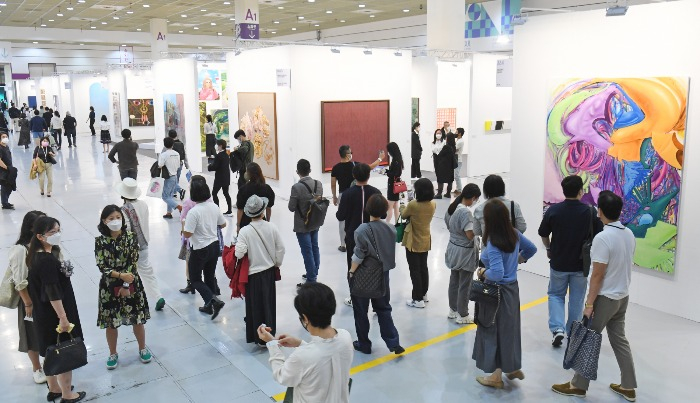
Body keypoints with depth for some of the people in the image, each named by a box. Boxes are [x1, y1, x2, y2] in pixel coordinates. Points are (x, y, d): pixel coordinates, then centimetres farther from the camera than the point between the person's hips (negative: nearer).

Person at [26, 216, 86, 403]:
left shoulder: (37, 255, 2)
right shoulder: (47, 260, -26)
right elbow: (53, 292, -25)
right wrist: (63, 317, -21)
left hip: (43, 313, 9)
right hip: (54, 314, -9)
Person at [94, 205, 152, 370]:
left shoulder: (131, 237, -8)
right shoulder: (100, 241, -7)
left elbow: (133, 263, -9)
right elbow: (102, 266, -11)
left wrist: (126, 285, -13)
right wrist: (121, 275, -23)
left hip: (131, 285, 0)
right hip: (110, 287, 0)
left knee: (137, 319, 10)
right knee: (111, 323, 10)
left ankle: (142, 349, 31)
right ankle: (113, 354, 30)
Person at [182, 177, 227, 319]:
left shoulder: (193, 212, -23)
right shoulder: (214, 207, -3)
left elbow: (187, 234, -21)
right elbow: (223, 224, 9)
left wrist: (184, 224, -4)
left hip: (200, 250, -6)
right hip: (214, 246, 6)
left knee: (195, 279, 10)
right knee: (210, 276, 19)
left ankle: (213, 300, -8)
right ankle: (209, 306, 28)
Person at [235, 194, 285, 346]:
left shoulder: (245, 231, -18)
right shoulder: (272, 227, -9)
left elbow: (239, 253, -20)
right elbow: (280, 249, -3)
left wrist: (237, 244, 1)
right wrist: (277, 264, 12)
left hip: (253, 273, -3)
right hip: (270, 271, 3)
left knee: (255, 305, 10)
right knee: (269, 303, 17)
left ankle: (259, 338, 20)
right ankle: (270, 334, 29)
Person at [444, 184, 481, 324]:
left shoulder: (452, 208, 1)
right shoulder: (466, 212, -25)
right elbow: (471, 235, -25)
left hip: (453, 249, 8)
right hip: (465, 252, -8)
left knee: (454, 281, 20)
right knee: (464, 285, 6)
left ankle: (453, 310, 33)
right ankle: (462, 315, 19)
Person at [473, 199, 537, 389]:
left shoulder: (493, 243, -26)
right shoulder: (514, 234, -3)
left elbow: (497, 273, -34)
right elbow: (531, 249, 14)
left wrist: (482, 273, -16)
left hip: (497, 292, -8)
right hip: (512, 288, 8)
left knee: (493, 331, 7)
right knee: (510, 328, 21)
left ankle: (496, 376, 20)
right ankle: (514, 368, 37)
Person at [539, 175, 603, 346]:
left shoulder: (553, 210, -11)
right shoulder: (589, 211, -11)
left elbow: (543, 234, -1)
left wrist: (549, 249, 16)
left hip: (558, 263, 0)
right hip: (581, 263, 0)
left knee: (555, 295, 17)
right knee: (576, 300, 15)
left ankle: (557, 328, 0)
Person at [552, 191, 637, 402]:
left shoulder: (603, 238, -23)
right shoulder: (629, 234, 2)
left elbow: (597, 276, -21)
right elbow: (626, 264, 11)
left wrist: (589, 305, -15)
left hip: (605, 298, -8)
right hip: (623, 296, 8)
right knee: (619, 339, 17)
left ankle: (578, 385, 14)